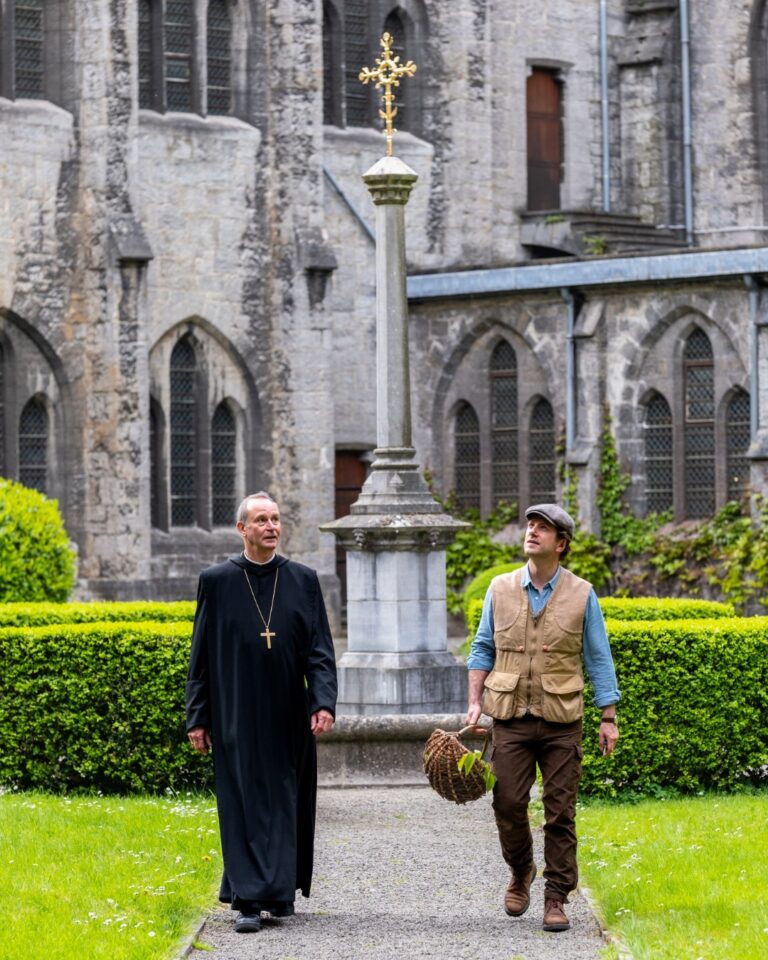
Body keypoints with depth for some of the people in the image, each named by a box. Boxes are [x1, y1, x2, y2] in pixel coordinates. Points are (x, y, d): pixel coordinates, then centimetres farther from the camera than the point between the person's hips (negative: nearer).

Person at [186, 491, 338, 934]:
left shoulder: (303, 580, 4)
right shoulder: (217, 581, 1)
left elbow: (320, 649, 2)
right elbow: (201, 656, 3)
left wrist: (324, 702, -11)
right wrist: (198, 718, 0)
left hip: (288, 715, 2)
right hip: (236, 715, -2)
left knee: (286, 803, 7)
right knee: (244, 804, -5)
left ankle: (281, 889, 21)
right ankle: (249, 900, -7)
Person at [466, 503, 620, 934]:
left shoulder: (582, 595, 1)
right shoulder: (501, 588, 6)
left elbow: (599, 658, 4)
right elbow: (483, 648, 13)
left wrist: (609, 718, 0)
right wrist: (475, 701, 3)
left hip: (561, 720, -1)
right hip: (510, 717, 1)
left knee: (561, 813, -1)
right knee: (509, 804, -2)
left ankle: (556, 900, 5)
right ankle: (521, 873, 25)